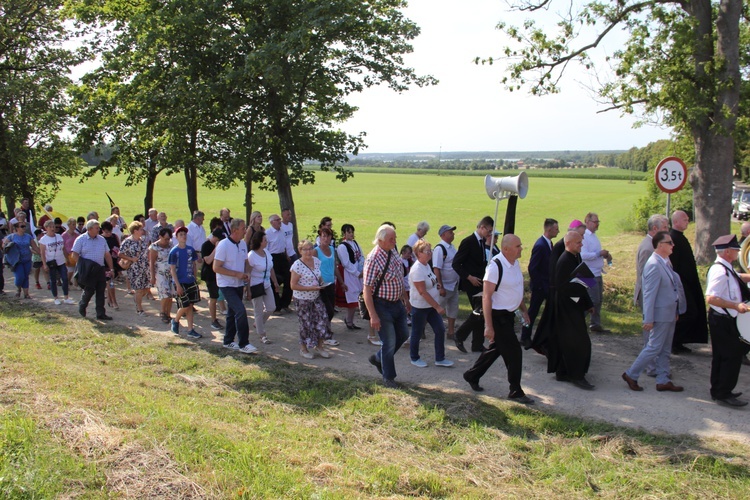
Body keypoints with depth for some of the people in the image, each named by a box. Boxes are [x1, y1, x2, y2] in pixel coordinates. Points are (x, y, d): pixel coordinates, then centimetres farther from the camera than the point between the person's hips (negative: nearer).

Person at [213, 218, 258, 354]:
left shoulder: (243, 243, 4)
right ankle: (243, 344, -8)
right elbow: (216, 268, -19)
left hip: (239, 284, 8)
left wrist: (246, 273, -4)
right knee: (241, 311, -16)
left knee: (232, 313, 17)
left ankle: (228, 341, 30)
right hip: (227, 285, -8)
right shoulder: (223, 245, -19)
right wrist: (236, 274, -22)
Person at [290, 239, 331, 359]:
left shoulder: (316, 261, 2)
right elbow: (293, 285, -18)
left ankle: (319, 346, 20)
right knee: (306, 323, 4)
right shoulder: (297, 265, -18)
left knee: (321, 320, 4)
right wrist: (311, 288, -22)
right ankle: (303, 349, 24)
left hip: (316, 297, 6)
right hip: (302, 300, -6)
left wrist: (321, 282, -4)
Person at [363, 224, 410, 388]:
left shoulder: (393, 251, -1)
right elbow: (367, 290, -23)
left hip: (397, 303, 8)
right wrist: (373, 316, -24)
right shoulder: (373, 260, -25)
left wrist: (404, 296, 17)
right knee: (389, 342, 3)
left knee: (403, 335, 19)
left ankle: (378, 358, 38)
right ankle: (388, 377, 23)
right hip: (382, 305, -8)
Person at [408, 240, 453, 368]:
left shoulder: (427, 265, 5)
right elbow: (422, 292, -24)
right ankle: (414, 358, 25)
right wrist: (437, 307, -22)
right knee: (417, 333, 7)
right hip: (420, 307, -9)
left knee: (440, 330, 7)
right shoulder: (417, 269, -22)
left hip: (431, 305, 9)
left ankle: (440, 359, 17)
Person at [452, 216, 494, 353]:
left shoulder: (482, 242, 11)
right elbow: (456, 264, -16)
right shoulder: (468, 242, -14)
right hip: (471, 283, -8)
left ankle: (478, 345, 17)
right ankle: (459, 336, 4)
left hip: (480, 282, 8)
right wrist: (469, 277, -20)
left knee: (480, 312, 10)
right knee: (479, 311, -11)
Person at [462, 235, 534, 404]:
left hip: (509, 314, 9)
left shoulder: (515, 263, 4)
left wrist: (524, 310, 19)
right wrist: (488, 326, -26)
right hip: (498, 316, -9)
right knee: (513, 352, -3)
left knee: (496, 348, 19)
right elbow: (486, 296, -24)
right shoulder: (495, 266, -23)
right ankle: (516, 392, 13)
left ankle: (472, 375, 36)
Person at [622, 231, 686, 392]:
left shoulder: (665, 262, 9)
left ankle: (663, 380, 23)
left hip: (669, 314, 9)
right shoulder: (654, 265, -21)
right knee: (654, 348, -2)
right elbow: (649, 294, -22)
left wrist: (676, 311, 17)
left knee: (665, 349, 14)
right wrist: (648, 319, -22)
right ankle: (631, 375, 10)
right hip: (660, 314, -9)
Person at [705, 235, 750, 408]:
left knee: (721, 356, 17)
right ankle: (723, 395, 5)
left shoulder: (726, 269, 9)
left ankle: (719, 392, 27)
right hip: (723, 321, -10)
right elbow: (711, 298, -30)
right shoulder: (720, 272, -23)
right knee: (732, 356, -3)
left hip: (723, 320, 10)